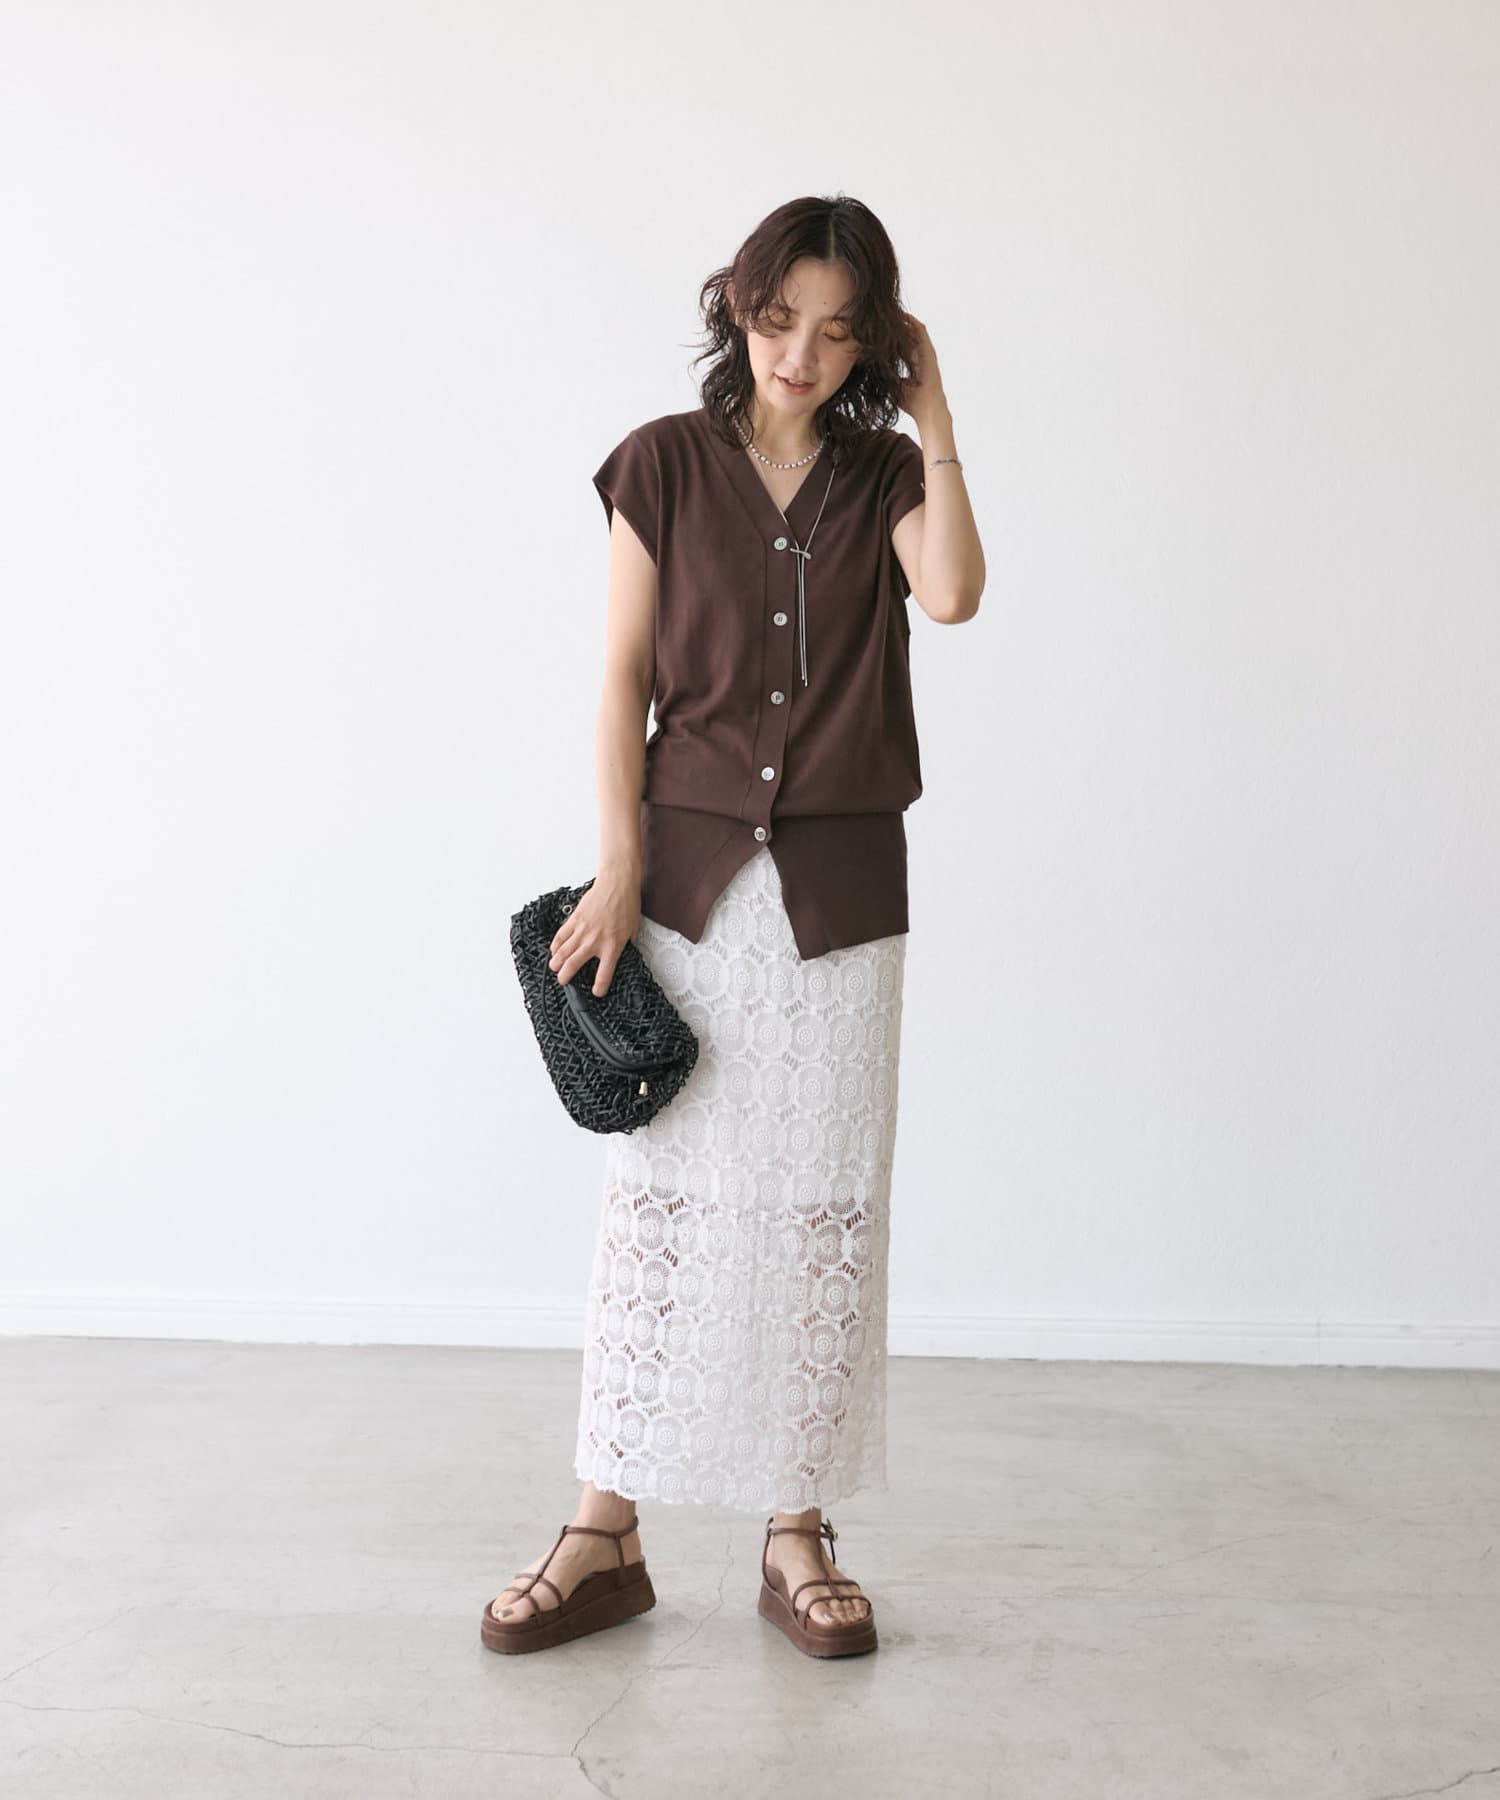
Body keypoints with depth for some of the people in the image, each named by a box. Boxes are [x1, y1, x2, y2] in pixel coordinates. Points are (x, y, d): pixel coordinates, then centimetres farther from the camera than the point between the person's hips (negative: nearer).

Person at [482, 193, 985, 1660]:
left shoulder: (886, 476, 7)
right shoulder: (664, 465, 3)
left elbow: (953, 593, -15)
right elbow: (626, 675, 1)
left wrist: (933, 417, -7)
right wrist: (618, 865, -6)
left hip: (841, 880, 1)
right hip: (690, 866, -1)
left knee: (826, 1205, 4)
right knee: (654, 1195, 1)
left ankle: (797, 1534, 17)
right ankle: (606, 1533, 12)